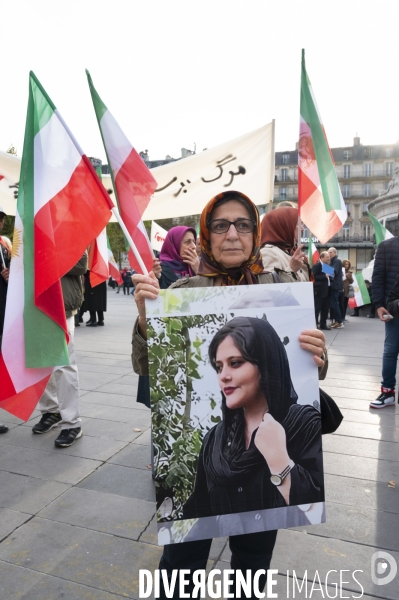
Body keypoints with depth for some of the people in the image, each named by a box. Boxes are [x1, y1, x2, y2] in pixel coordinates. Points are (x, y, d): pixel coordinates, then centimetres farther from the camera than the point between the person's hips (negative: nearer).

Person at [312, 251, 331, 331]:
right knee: (317, 308, -5)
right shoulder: (316, 266, -8)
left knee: (325, 308, 10)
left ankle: (323, 324, 18)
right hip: (319, 290, -8)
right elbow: (314, 277, -17)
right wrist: (324, 276, -22)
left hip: (327, 290, 8)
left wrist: (329, 276, 4)